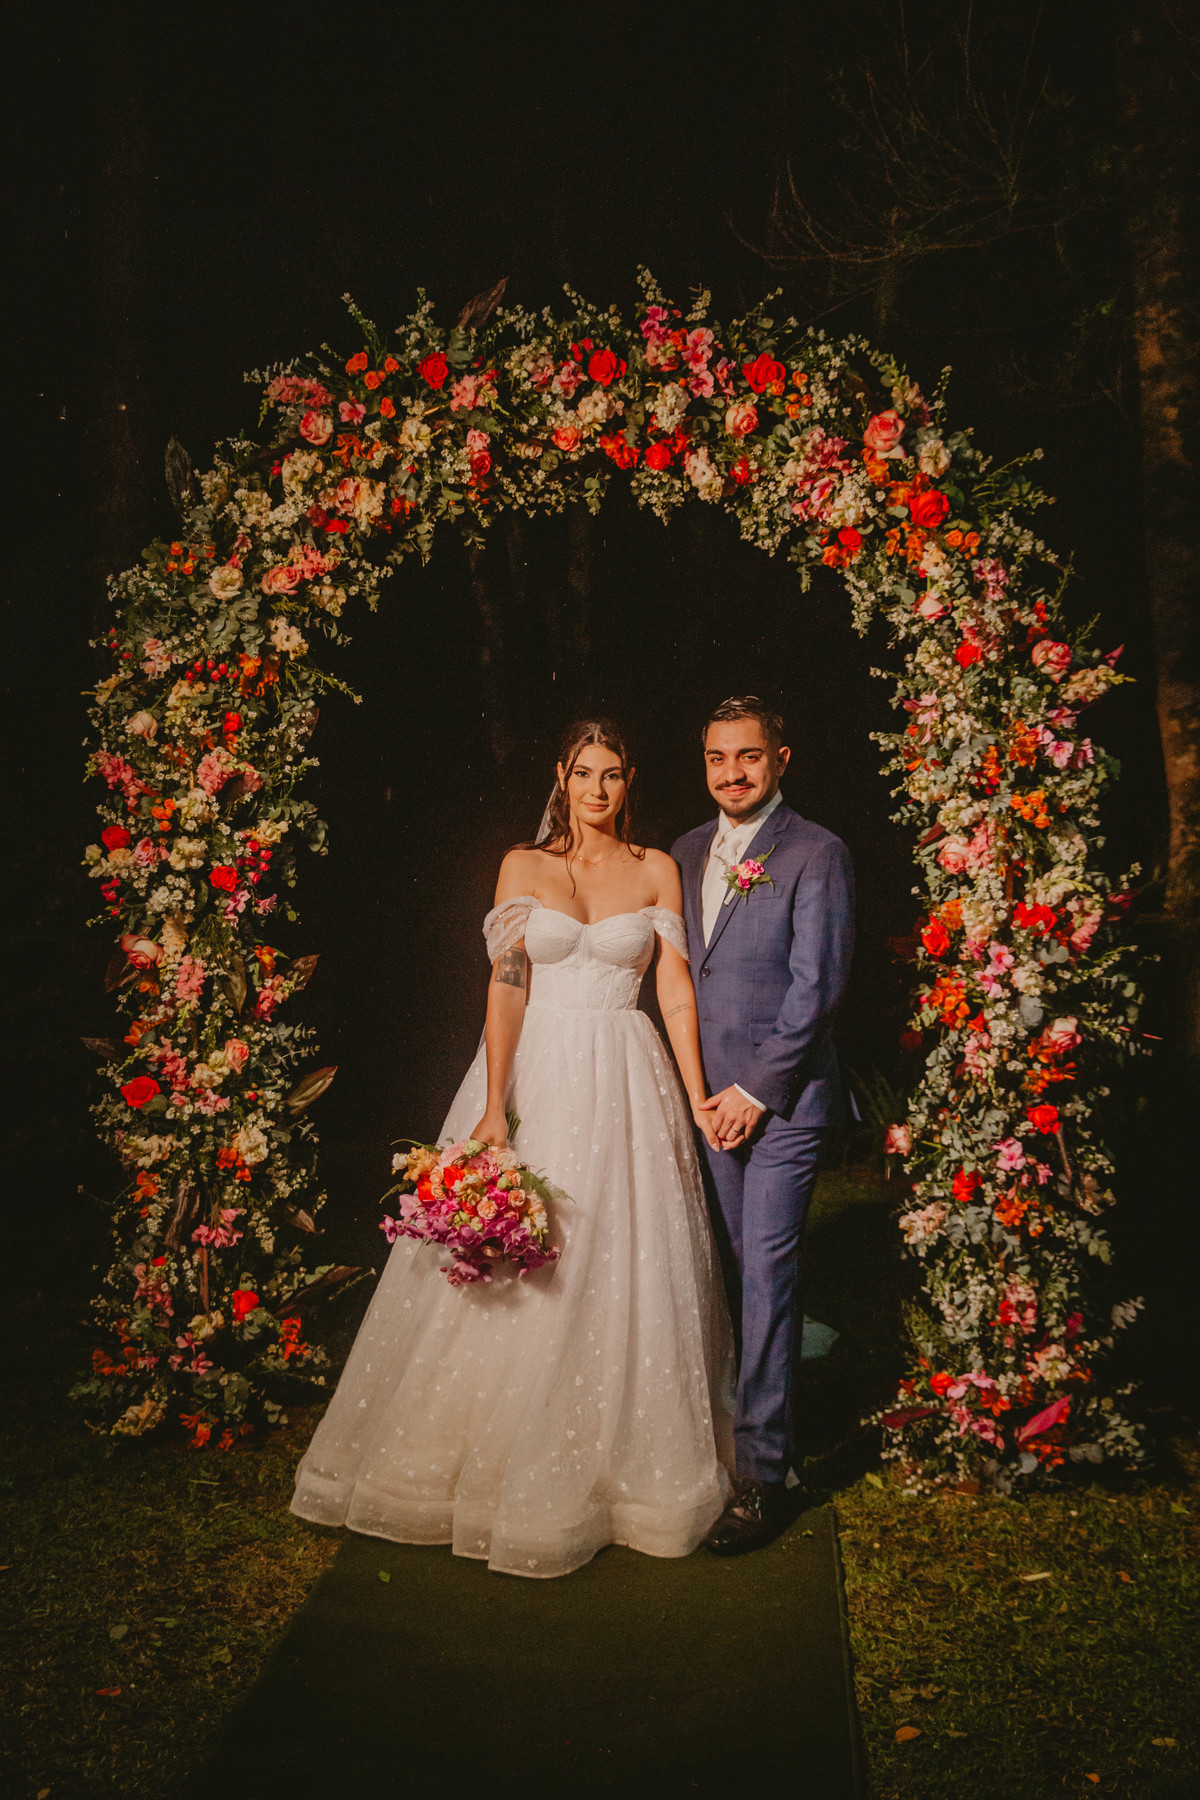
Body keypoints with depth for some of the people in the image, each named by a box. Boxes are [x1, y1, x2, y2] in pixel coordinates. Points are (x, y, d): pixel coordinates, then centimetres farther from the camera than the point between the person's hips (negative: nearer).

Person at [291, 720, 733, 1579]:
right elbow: (506, 986, -4)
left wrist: (698, 1097, -6)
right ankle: (508, 1467, 21)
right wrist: (494, 1107, -13)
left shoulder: (657, 870, 6)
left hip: (624, 1084, 1)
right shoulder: (523, 866, 4)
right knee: (510, 1269, 3)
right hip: (534, 1074, 0)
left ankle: (618, 1466, 21)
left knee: (623, 1270, 3)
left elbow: (677, 989, 2)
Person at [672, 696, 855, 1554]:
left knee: (768, 1273, -5)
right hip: (707, 1093, 5)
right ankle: (744, 1412, 22)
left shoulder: (816, 853, -6)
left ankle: (764, 1469, 4)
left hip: (782, 1097, -5)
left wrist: (756, 1088, -11)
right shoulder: (687, 852, 14)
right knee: (733, 1271, 9)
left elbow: (818, 985, -10)